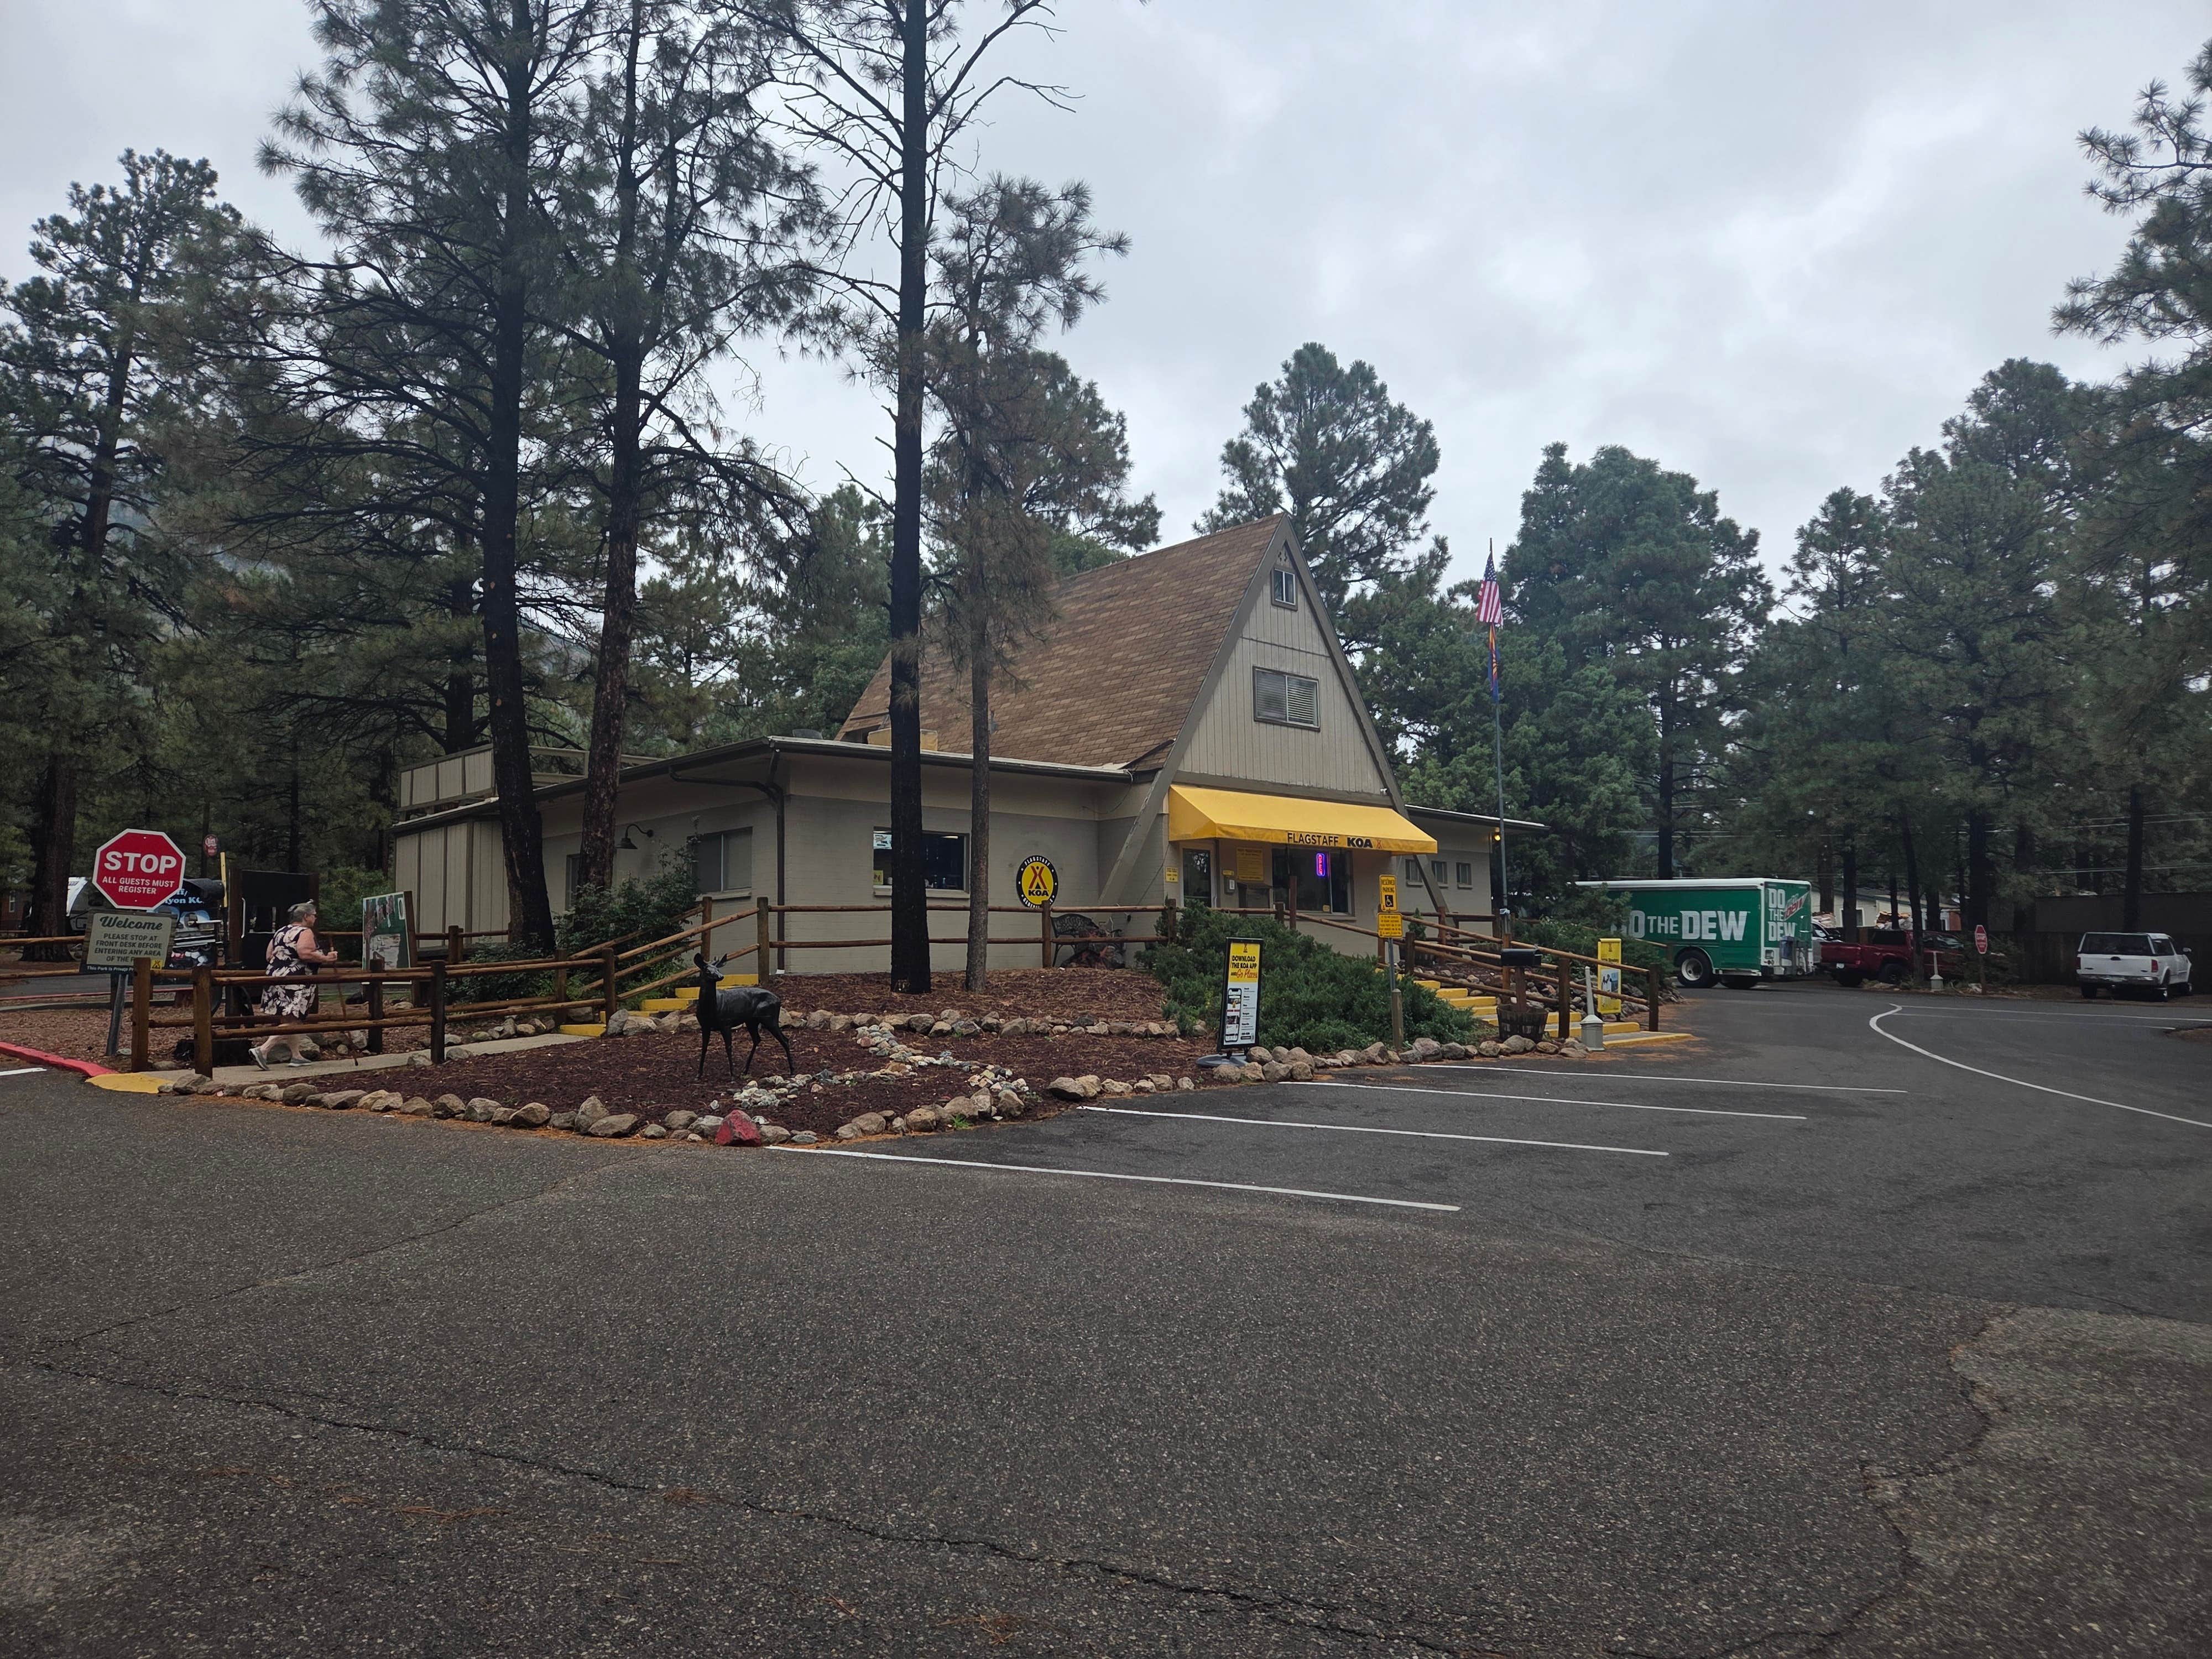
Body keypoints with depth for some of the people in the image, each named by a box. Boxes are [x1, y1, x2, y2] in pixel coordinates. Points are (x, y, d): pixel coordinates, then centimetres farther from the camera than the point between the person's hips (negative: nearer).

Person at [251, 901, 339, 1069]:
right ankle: (262, 1050, -20)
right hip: (295, 982, -10)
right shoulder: (305, 932, -9)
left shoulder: (281, 932, 18)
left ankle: (295, 1055, 22)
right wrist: (326, 959, -14)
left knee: (290, 1021, 16)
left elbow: (269, 956, 20)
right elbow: (305, 954, -24)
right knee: (291, 1021, -9)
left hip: (275, 978, 10)